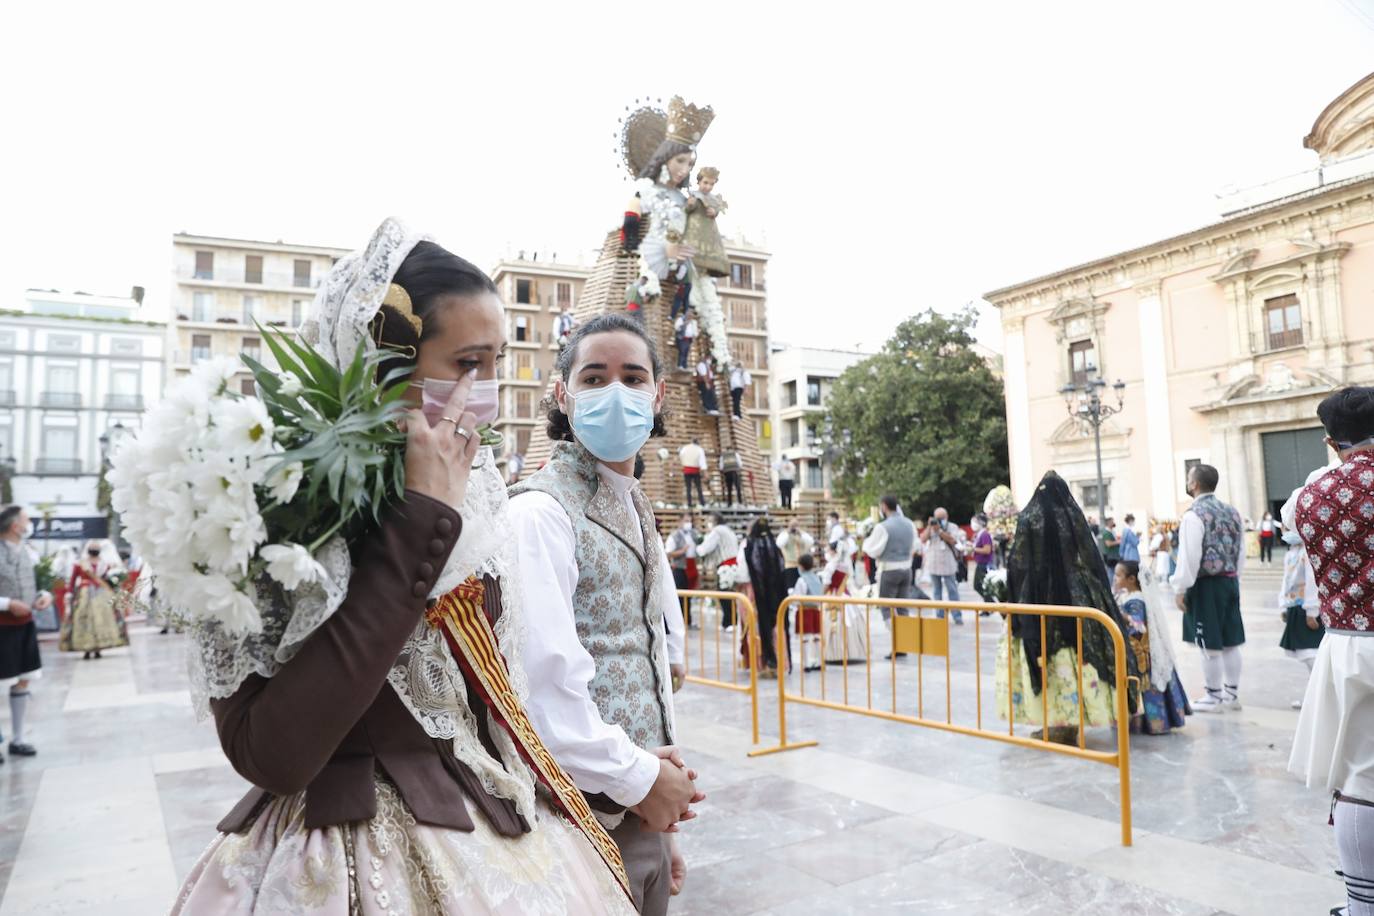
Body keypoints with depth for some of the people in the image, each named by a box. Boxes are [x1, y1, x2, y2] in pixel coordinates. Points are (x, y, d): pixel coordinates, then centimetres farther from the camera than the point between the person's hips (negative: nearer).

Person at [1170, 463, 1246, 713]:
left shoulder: (1194, 515, -15)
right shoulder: (1231, 512, 9)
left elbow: (1189, 557, -18)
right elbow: (1241, 552, 13)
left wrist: (1180, 588, -12)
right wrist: (1233, 576, 21)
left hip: (1206, 586, -8)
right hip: (1230, 581, 8)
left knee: (1210, 645, 1)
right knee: (1230, 642, 13)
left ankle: (1214, 697, 9)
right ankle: (1232, 694, 22)